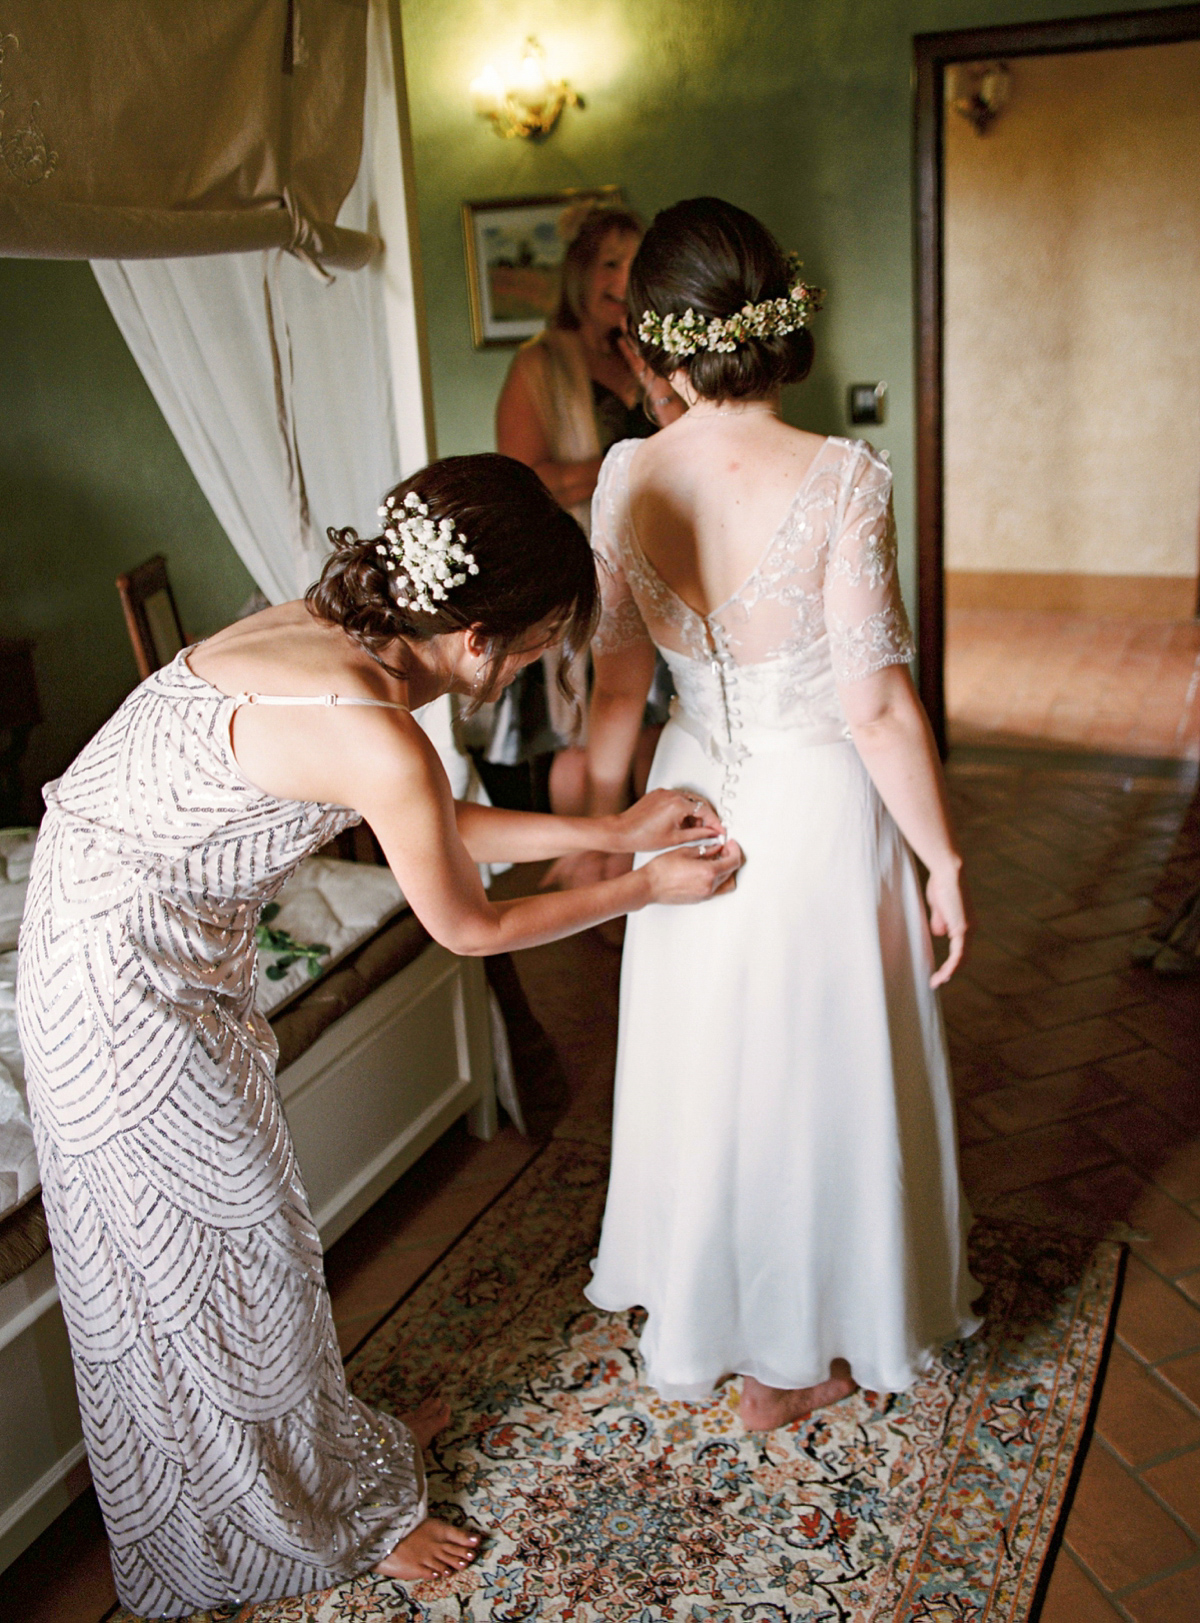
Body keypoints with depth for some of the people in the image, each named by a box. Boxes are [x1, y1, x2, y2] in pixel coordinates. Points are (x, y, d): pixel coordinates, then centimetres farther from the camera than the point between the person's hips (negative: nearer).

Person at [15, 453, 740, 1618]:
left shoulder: (320, 633, 0)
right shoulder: (371, 730, -28)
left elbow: (436, 827, 12)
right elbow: (468, 928, -12)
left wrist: (613, 830, 13)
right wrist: (648, 890, 0)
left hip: (111, 942, 9)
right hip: (131, 986, -9)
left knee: (229, 1229, 24)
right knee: (231, 1251, 10)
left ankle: (327, 1433, 46)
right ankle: (328, 1519, 34)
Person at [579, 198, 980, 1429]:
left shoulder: (627, 475, -9)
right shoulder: (841, 480, -21)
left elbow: (615, 683, -3)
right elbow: (877, 706, -20)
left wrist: (595, 834, 9)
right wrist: (943, 858, -8)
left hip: (692, 800, 5)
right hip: (819, 810, -4)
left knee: (703, 1063, 22)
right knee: (807, 1077, 14)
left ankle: (691, 1323, 44)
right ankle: (786, 1361, 34)